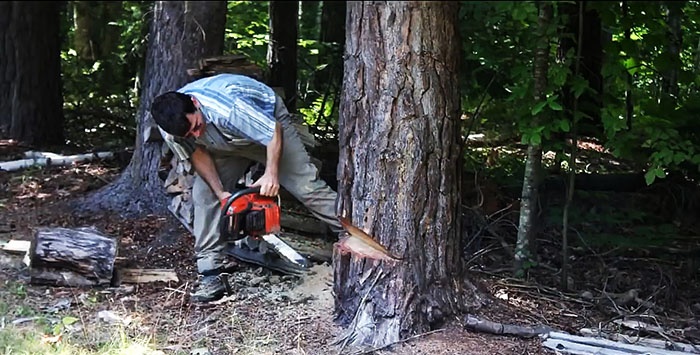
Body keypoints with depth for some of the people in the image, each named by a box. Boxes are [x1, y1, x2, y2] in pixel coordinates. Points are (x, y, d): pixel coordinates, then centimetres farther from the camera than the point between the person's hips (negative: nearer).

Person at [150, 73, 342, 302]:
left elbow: (273, 131, -30)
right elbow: (197, 154, -10)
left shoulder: (228, 107, -44)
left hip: (267, 119, -4)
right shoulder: (169, 128, -28)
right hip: (224, 144, 5)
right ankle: (210, 276, -6)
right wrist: (221, 193, -17)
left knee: (307, 186, -9)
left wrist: (271, 173, -35)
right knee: (205, 193, -9)